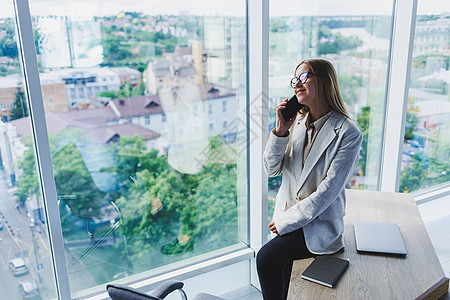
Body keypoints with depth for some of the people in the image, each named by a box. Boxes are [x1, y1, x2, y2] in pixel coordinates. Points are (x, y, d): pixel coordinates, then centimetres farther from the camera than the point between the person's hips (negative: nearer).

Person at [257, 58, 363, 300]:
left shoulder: (348, 133, -15)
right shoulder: (296, 122, 3)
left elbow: (329, 190, -18)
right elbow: (271, 169, 0)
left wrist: (285, 221, -14)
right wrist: (280, 131, -15)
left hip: (320, 223, -5)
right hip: (287, 215, 5)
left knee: (266, 259, -20)